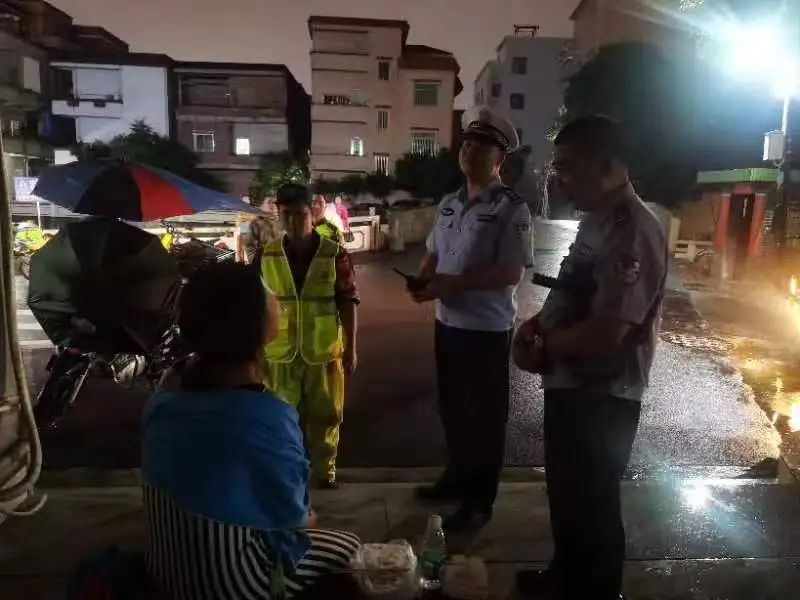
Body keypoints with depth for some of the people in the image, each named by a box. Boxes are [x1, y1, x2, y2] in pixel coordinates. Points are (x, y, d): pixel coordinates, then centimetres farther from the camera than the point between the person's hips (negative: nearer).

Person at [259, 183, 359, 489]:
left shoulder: (334, 254, -7)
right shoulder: (268, 255, -2)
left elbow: (348, 303, -4)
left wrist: (350, 348, -4)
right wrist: (257, 348, 6)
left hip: (324, 350, -1)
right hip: (280, 351, 2)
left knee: (325, 413, 12)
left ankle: (325, 467, 32)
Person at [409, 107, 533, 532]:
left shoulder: (511, 208, -14)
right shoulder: (449, 204, 9)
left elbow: (511, 273, -21)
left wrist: (452, 282, -24)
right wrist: (422, 279, -6)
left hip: (487, 328, -7)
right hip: (448, 322, 7)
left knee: (485, 414, 8)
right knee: (451, 406, 20)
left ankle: (479, 500, 24)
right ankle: (457, 476, 41)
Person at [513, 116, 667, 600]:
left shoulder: (632, 231, -24)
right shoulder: (597, 220, 8)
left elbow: (607, 333, -29)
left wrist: (543, 347, -13)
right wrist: (538, 324, 1)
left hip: (601, 397, -10)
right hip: (572, 384, 10)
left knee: (592, 505, 11)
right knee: (566, 492, 26)